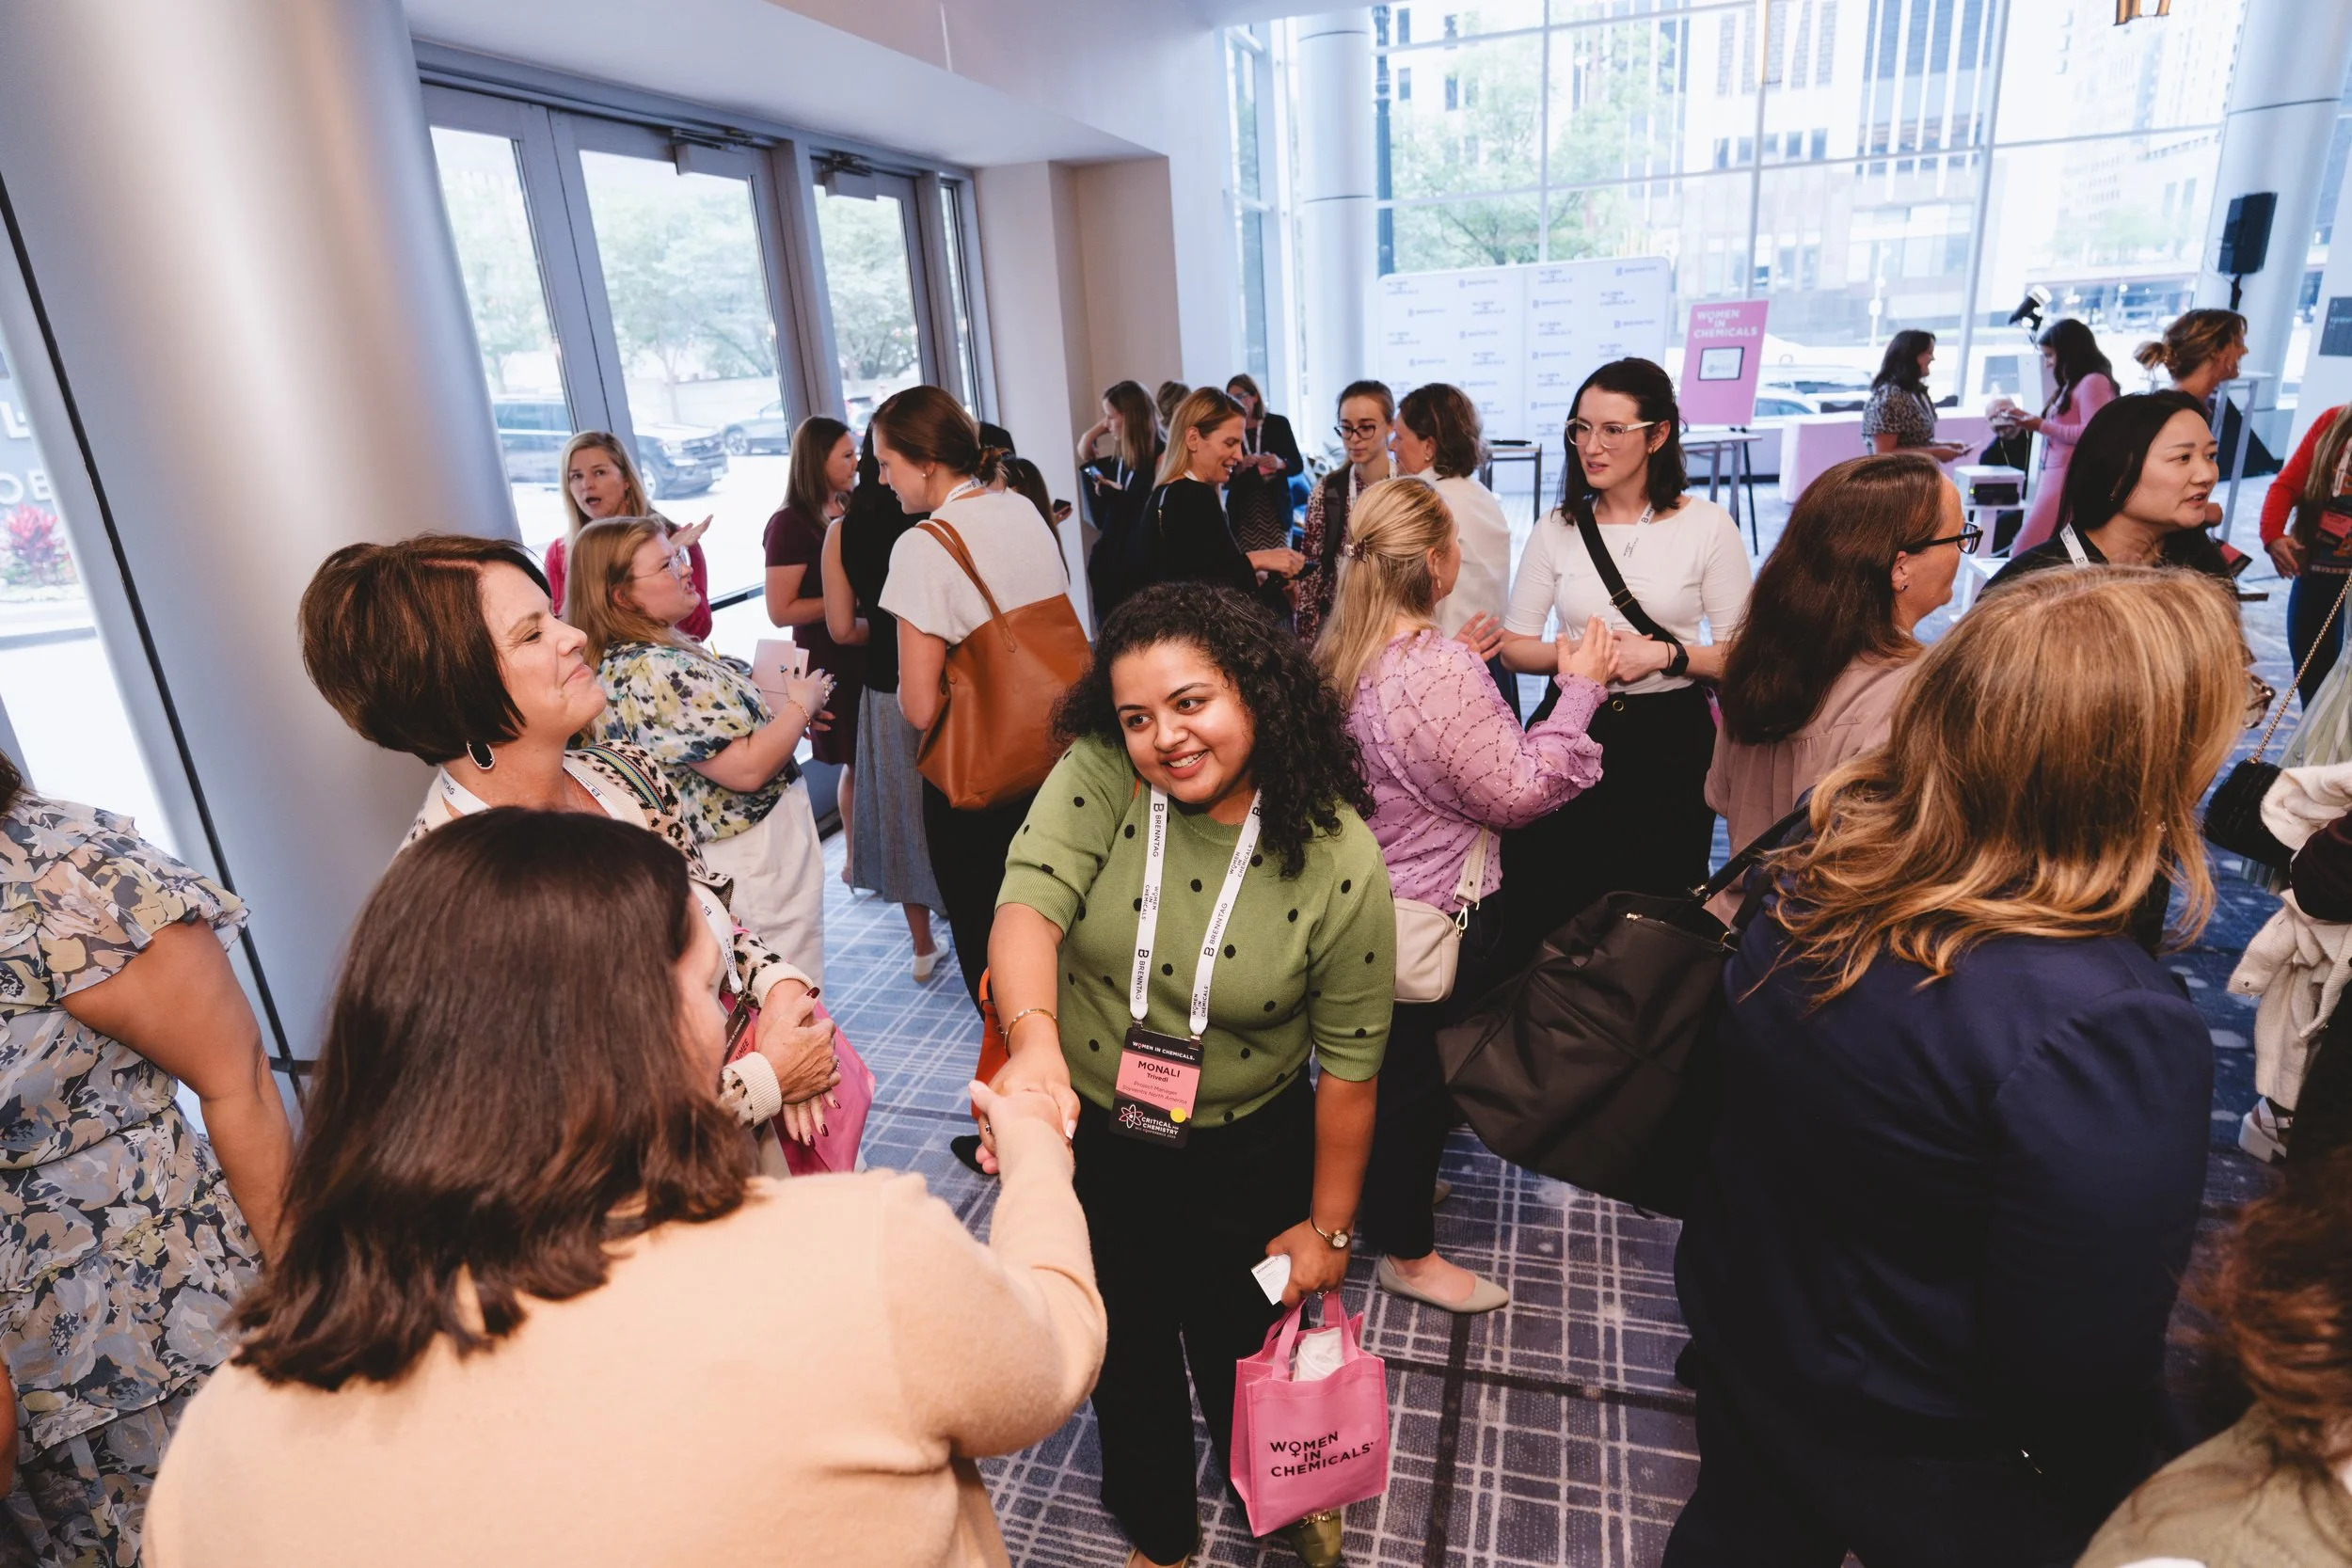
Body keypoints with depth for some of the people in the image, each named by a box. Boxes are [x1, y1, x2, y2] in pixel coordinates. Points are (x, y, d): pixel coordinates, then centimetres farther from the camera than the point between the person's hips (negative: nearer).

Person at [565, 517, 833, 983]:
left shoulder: (658, 651, 4)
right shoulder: (650, 673, -26)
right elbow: (746, 767, -28)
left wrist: (781, 715, 7)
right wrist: (801, 705, -13)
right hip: (755, 858, -10)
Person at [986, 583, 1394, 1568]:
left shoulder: (1337, 859, -21)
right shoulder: (1098, 779, -19)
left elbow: (1349, 1061, -13)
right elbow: (1029, 905, -32)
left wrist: (1327, 1228, -4)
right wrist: (1035, 1036, -53)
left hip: (1245, 1159, -1)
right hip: (1091, 1137, 2)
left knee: (1241, 1357, 21)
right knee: (1125, 1357, 24)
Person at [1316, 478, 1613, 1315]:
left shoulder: (1344, 655, 0)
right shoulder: (1442, 671, -29)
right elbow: (1518, 790, -21)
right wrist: (1579, 691, -13)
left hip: (1367, 896, 9)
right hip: (1438, 916, -9)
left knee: (1383, 1063, 25)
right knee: (1420, 1076, 9)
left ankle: (1386, 1190, 48)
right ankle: (1407, 1253, 30)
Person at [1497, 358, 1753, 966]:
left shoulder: (1707, 526, -3)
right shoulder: (1558, 528, 5)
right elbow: (1514, 645, 5)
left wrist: (1665, 655, -20)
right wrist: (1572, 655, -14)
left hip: (1669, 740, -2)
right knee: (1548, 908, 6)